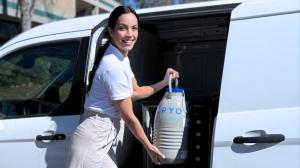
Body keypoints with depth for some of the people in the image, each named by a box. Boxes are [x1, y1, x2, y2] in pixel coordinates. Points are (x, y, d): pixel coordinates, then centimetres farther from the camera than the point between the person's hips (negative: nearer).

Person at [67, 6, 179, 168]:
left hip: (101, 142, 10)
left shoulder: (122, 59, 7)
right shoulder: (113, 66, -22)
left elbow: (135, 92, 23)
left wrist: (164, 82, 19)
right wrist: (149, 146, -3)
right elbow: (128, 116, -15)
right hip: (93, 141, -10)